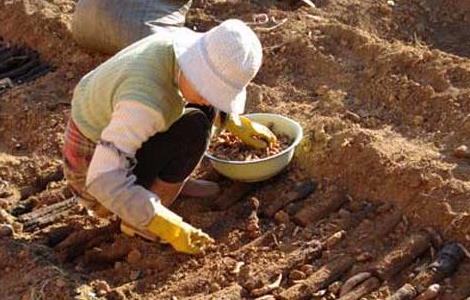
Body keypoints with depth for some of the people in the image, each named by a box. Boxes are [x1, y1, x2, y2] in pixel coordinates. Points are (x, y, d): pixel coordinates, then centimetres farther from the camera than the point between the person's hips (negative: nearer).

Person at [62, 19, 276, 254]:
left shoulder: (187, 45, -14)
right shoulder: (146, 102, -39)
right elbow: (104, 180, -40)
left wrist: (238, 124, 11)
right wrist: (168, 227, -39)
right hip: (93, 163, -8)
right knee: (193, 129, -22)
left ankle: (167, 181, 9)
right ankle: (141, 221, -11)